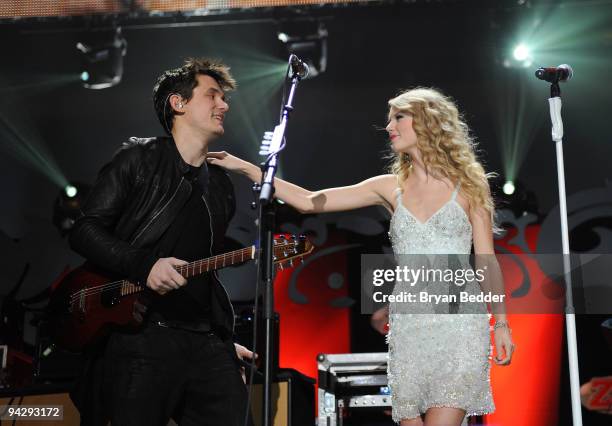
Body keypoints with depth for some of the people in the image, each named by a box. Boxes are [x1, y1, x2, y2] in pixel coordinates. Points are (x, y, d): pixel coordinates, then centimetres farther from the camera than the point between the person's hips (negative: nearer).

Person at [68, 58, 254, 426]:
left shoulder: (221, 187, 18)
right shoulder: (139, 159, 2)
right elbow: (85, 230, -3)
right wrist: (144, 266, -17)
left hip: (206, 342, 5)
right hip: (141, 337, -5)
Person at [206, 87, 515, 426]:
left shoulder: (466, 185, 4)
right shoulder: (391, 188, 11)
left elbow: (486, 262, 6)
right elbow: (309, 201, 9)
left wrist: (501, 323, -1)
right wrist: (246, 168, 6)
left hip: (459, 324, -3)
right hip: (408, 327, 3)